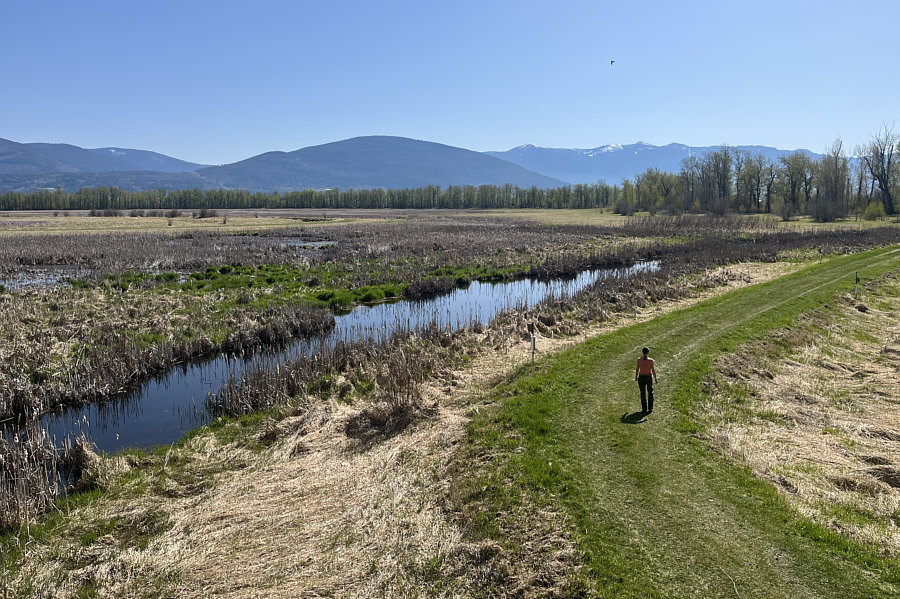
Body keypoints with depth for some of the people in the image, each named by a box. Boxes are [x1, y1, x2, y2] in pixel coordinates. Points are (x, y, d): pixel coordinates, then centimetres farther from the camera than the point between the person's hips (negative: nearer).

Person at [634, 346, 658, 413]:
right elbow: (653, 370, -11)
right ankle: (650, 408, 21)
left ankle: (644, 409, 16)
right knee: (650, 392, 19)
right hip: (649, 377, -1)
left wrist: (636, 377, 12)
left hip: (641, 377, 1)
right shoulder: (650, 360, -15)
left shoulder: (639, 360, -11)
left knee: (643, 393, 13)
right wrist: (655, 378, 2)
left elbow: (637, 369, -3)